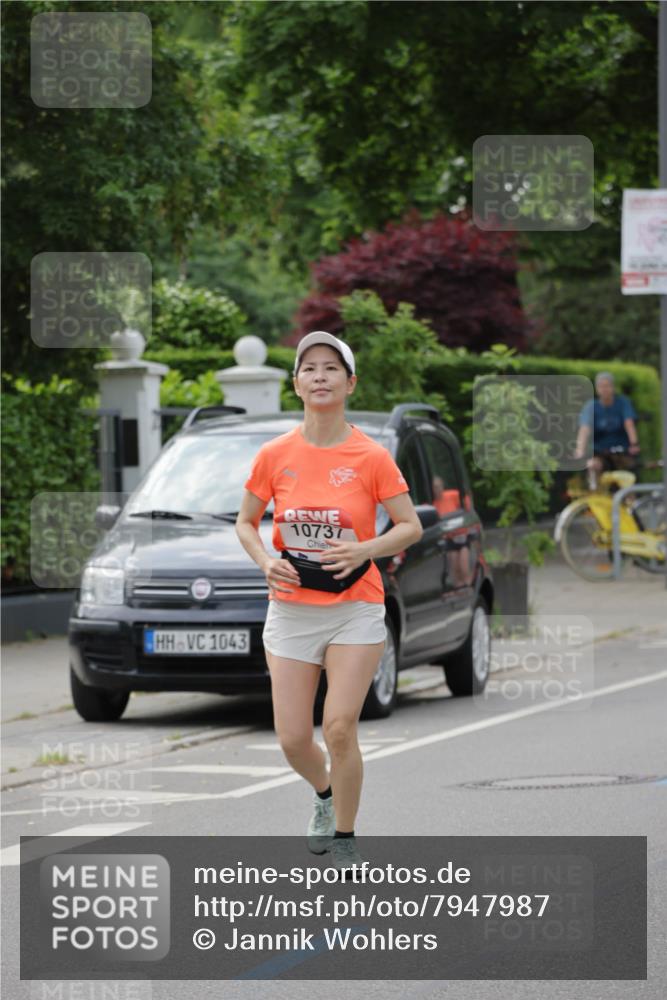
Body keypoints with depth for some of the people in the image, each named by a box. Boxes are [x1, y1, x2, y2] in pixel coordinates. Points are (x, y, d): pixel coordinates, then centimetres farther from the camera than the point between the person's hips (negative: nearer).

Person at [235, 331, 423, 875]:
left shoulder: (372, 457, -6)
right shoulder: (275, 456, 0)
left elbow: (411, 527, -1)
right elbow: (246, 522, 12)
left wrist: (364, 550, -18)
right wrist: (266, 562, -8)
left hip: (355, 609, -2)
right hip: (291, 608, 2)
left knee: (340, 728, -13)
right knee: (293, 739, -1)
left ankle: (345, 838, 6)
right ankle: (325, 794, 34)